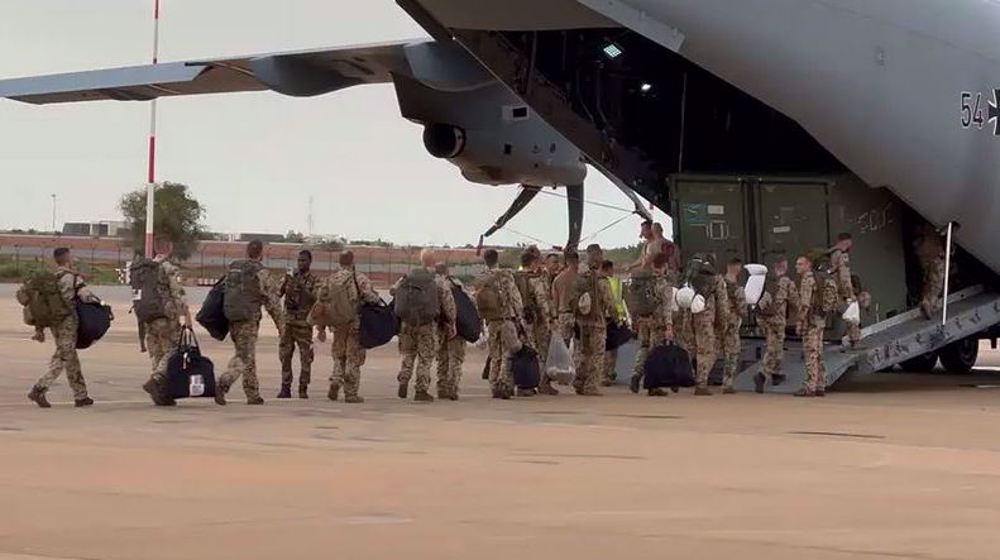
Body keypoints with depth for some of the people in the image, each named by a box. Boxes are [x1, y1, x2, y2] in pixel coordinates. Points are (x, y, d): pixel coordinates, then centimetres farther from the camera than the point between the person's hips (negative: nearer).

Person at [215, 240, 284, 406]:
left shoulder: (232, 269, 12)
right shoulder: (261, 272, -8)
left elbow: (225, 293, 19)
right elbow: (272, 301, -6)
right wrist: (281, 324, 2)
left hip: (231, 318, 7)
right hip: (248, 319, -7)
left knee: (244, 355, 15)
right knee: (245, 358, -6)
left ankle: (253, 395, 18)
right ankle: (223, 384, -26)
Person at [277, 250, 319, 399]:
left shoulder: (314, 280, 0)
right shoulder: (291, 277, 10)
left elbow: (316, 298, -13)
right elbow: (277, 294, 4)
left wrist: (303, 287, -25)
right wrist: (285, 284, -14)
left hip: (304, 323, -3)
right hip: (288, 321, 3)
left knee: (306, 357, -2)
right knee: (285, 356, 1)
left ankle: (303, 389, 4)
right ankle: (285, 388, 6)